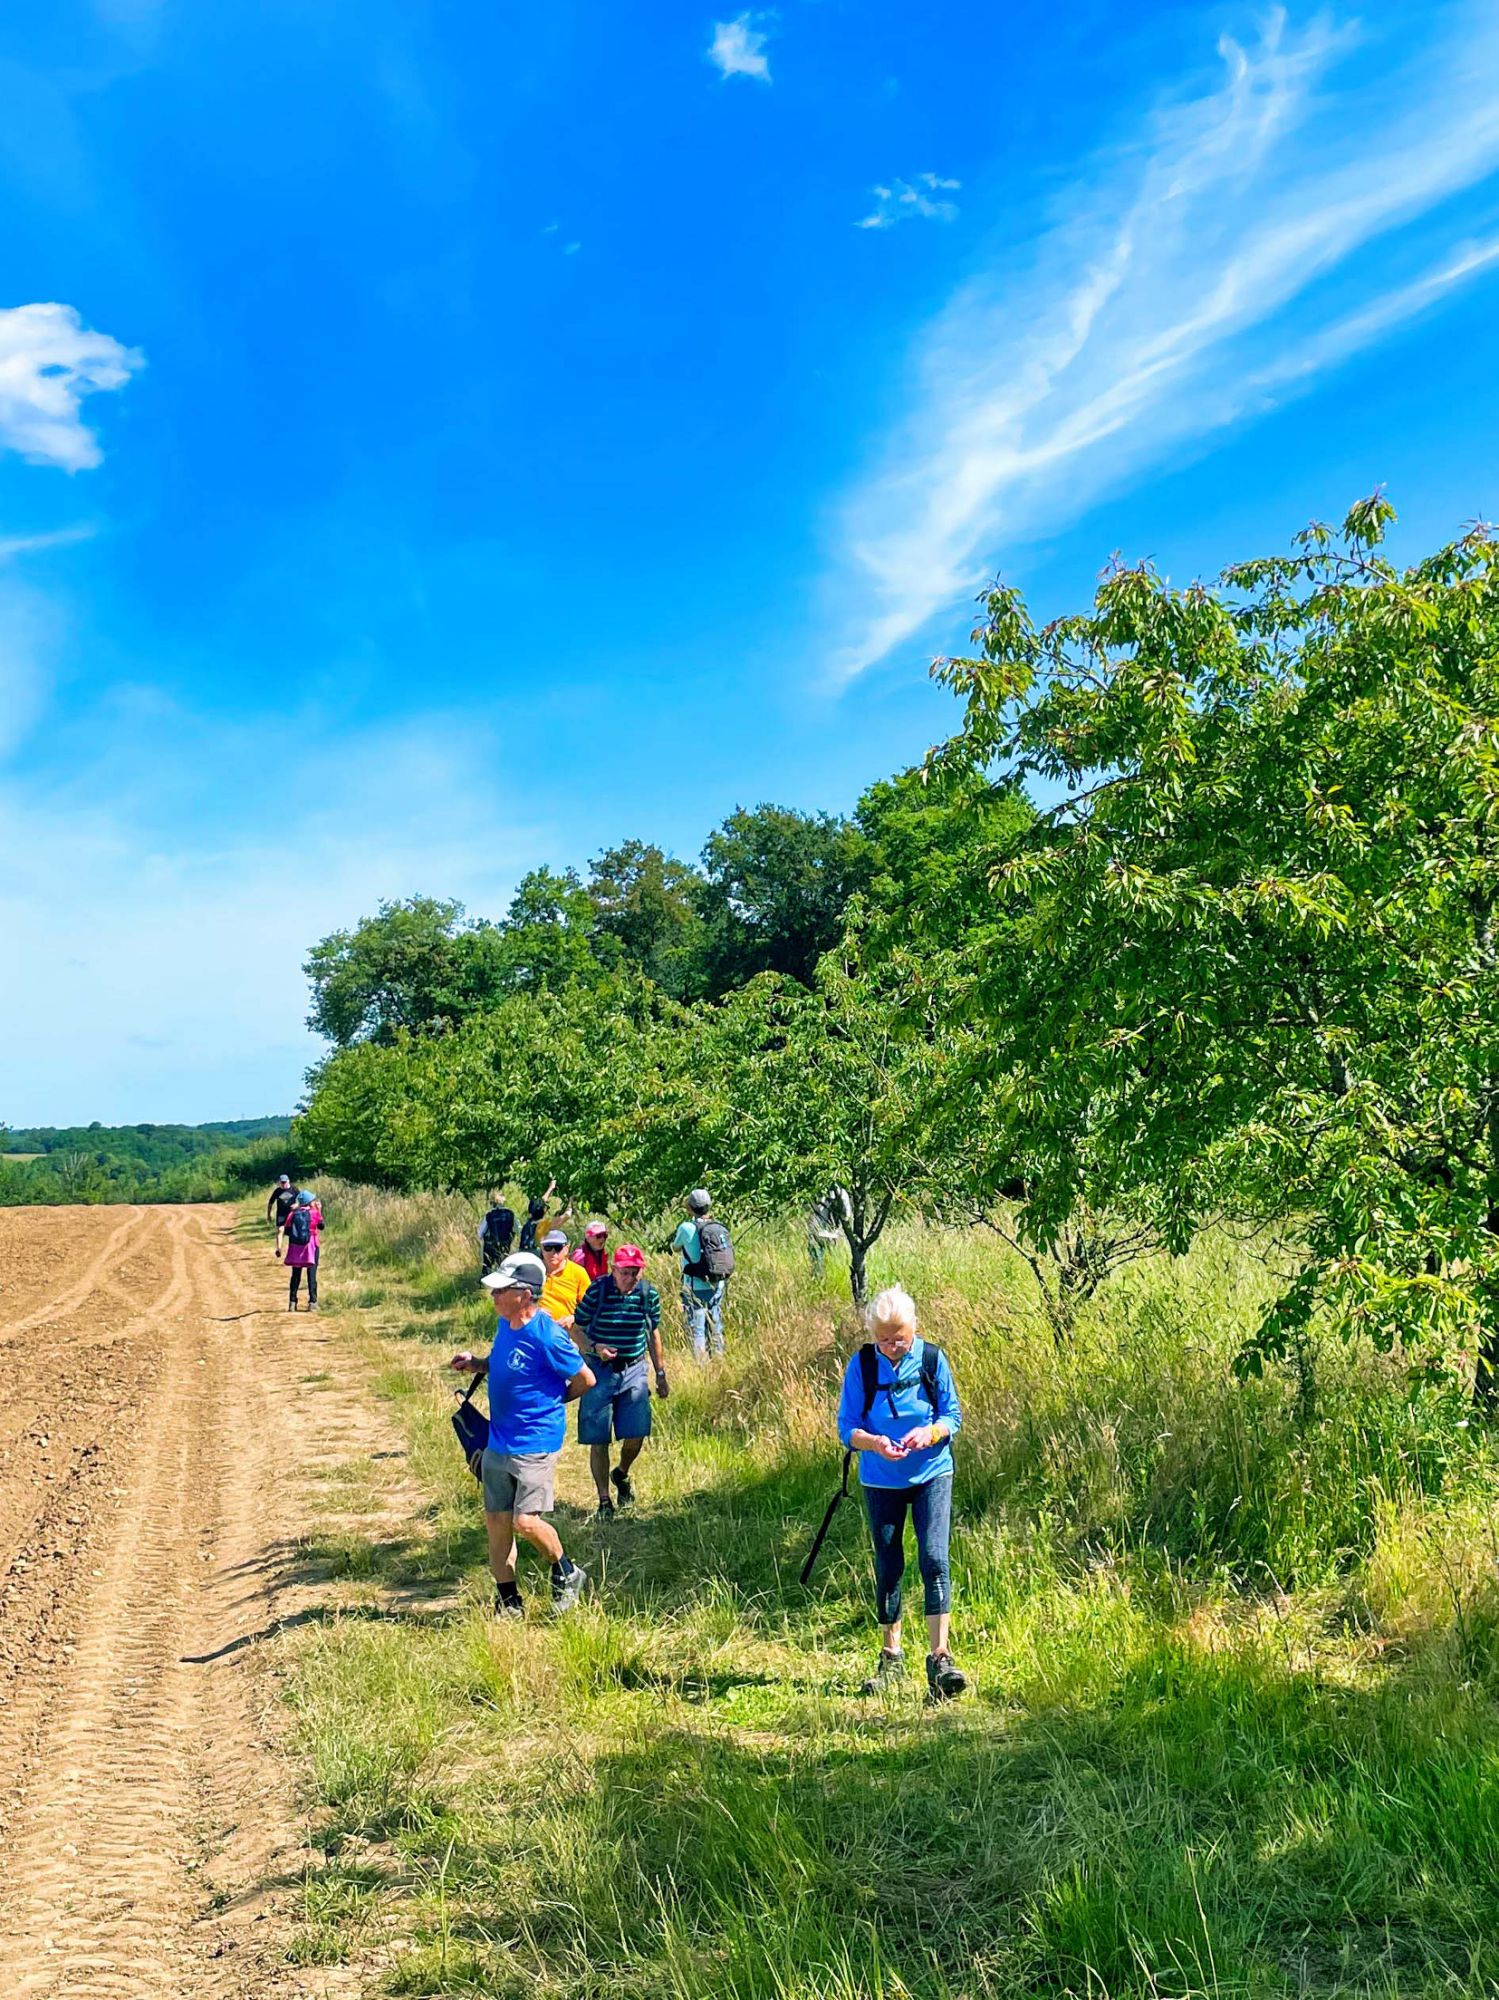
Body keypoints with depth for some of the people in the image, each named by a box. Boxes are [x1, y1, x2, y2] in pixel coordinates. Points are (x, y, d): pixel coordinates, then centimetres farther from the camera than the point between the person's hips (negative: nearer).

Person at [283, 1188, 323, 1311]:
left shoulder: (293, 1213, -1)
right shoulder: (315, 1213, -8)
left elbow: (287, 1230, -2)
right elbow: (321, 1226, 6)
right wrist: (319, 1210, 12)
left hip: (296, 1247, 3)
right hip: (311, 1246, -3)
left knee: (295, 1275, 12)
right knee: (311, 1275, 2)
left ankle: (292, 1302, 10)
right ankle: (312, 1302, -3)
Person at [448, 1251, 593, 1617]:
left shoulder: (547, 1336, -21)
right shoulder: (505, 1324, 4)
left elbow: (585, 1379, -11)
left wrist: (551, 1402, 1)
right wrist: (476, 1363, 6)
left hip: (535, 1445, -8)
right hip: (498, 1442, 8)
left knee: (526, 1522, -12)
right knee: (495, 1522, 9)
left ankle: (567, 1574, 16)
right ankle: (509, 1602, 22)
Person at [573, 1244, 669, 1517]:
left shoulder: (649, 1295, -3)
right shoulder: (597, 1291, -13)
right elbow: (576, 1328, -4)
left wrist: (661, 1374, 16)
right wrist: (595, 1348, -23)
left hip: (634, 1371, 3)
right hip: (600, 1371, -2)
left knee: (636, 1435, -1)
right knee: (598, 1440, 1)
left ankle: (622, 1474, 32)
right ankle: (604, 1500, 15)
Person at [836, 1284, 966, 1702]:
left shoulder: (932, 1359, -7)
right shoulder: (861, 1365, -8)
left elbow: (953, 1415, -2)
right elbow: (846, 1426, -7)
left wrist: (930, 1433, -23)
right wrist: (873, 1443, -27)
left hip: (932, 1474, -1)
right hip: (881, 1481, 1)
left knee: (934, 1558, -14)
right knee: (888, 1567, 10)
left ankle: (939, 1658, -10)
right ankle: (891, 1657, 26)